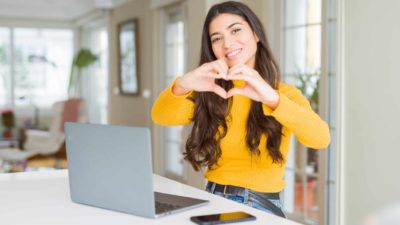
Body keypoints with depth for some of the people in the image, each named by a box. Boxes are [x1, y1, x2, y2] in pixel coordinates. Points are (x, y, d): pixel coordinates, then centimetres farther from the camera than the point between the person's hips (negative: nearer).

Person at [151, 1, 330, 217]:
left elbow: (321, 138, -18)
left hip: (261, 207, -1)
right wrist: (183, 85, -27)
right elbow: (161, 116, -8)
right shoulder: (210, 94, 8)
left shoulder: (285, 93, 0)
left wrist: (272, 98, -33)